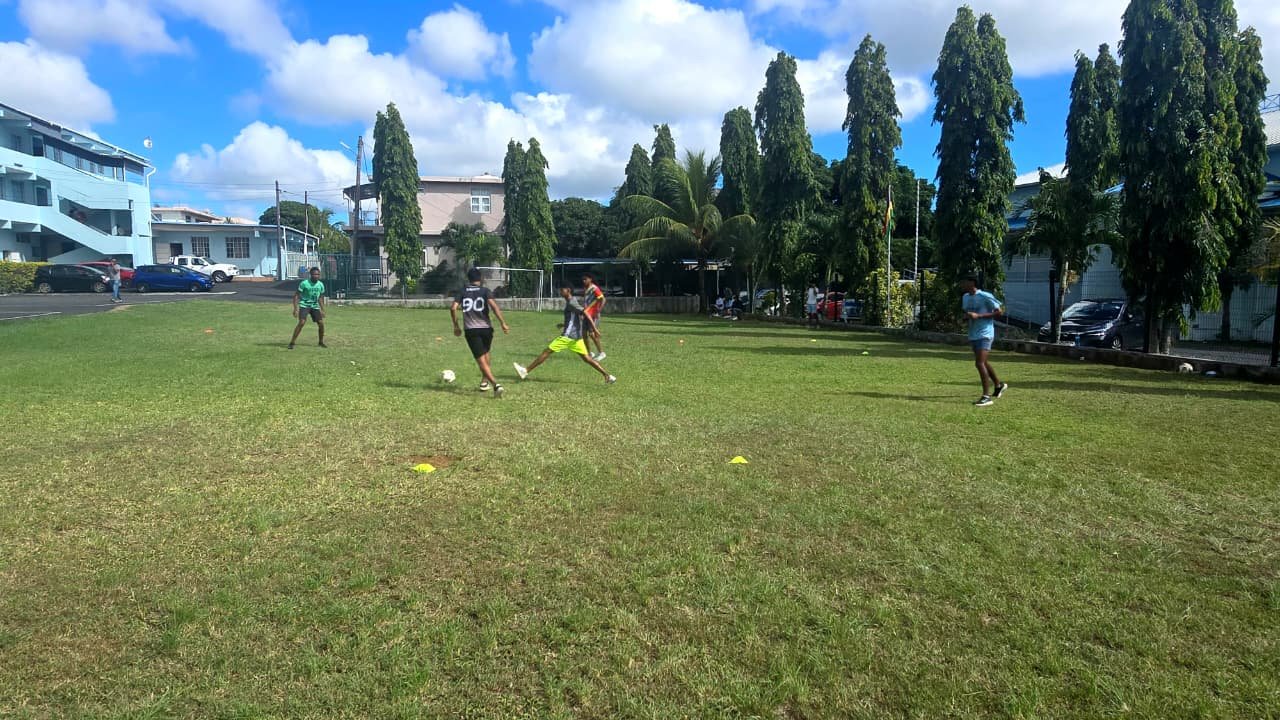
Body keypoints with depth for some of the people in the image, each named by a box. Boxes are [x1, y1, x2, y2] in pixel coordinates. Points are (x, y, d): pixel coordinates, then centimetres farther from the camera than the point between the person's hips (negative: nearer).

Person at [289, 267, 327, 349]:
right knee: (302, 322, -19)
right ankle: (292, 342, -13)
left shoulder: (321, 285, 2)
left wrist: (322, 310, 14)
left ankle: (321, 342, 17)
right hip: (304, 305, -5)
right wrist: (295, 309, -18)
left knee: (321, 323, -2)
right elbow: (296, 296, -11)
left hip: (315, 306, 5)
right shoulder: (304, 283, -13)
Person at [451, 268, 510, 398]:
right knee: (485, 354, 28)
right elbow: (493, 305, -14)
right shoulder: (485, 291, 2)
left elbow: (453, 308, -2)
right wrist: (503, 323, -15)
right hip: (486, 328, 1)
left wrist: (456, 326, 9)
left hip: (471, 330, -1)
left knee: (481, 360, -5)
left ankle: (495, 384, -23)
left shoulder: (462, 292, 8)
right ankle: (484, 382, 33)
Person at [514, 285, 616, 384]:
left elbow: (585, 313, -19)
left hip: (568, 336, -10)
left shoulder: (571, 303, -12)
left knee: (547, 351, -5)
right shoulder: (571, 302, 17)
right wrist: (563, 325, 24)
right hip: (576, 336, 10)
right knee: (586, 358, 10)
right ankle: (608, 376, 6)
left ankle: (526, 371, -3)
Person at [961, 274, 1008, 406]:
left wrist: (978, 316, -19)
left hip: (985, 334, -9)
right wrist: (966, 316, -2)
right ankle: (998, 385, 42)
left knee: (980, 363, -18)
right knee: (984, 362, 21)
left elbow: (998, 312, -11)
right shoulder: (965, 297, 11)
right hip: (973, 335, 9)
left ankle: (986, 396, -15)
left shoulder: (985, 296, -13)